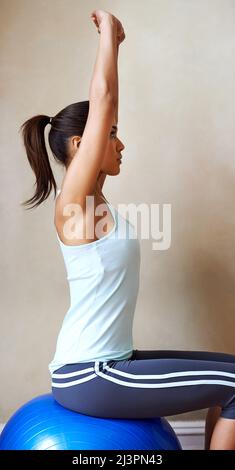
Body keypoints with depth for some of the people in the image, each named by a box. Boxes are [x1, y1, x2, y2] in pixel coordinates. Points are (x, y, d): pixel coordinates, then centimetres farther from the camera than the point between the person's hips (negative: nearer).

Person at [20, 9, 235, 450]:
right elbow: (101, 98, -19)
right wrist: (108, 32, -6)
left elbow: (106, 105, 12)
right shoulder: (73, 202, -17)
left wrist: (113, 43, 18)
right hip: (85, 376, -9)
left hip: (106, 363, 9)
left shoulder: (94, 198, 7)